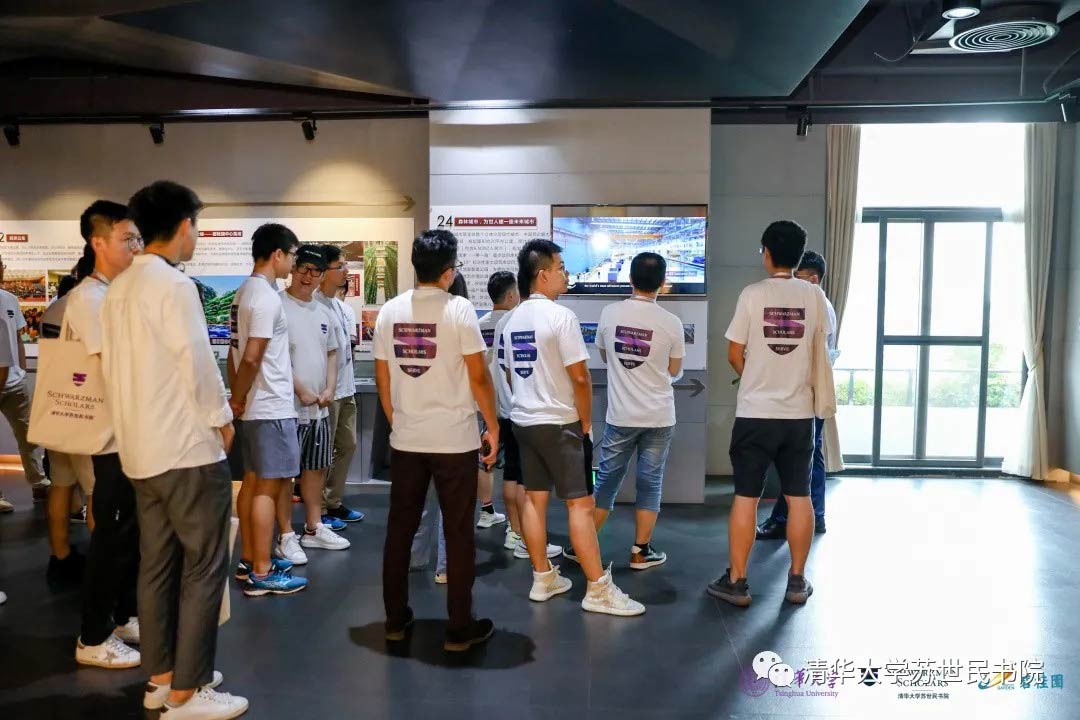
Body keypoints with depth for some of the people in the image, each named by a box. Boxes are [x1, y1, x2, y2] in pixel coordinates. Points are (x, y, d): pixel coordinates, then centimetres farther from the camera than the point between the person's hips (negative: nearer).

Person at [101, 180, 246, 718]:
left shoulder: (119, 288, 10)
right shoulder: (173, 284, -16)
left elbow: (111, 366, 13)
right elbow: (196, 362, -17)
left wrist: (130, 422, 19)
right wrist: (221, 419, -3)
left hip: (141, 449, 9)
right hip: (188, 448, -9)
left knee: (157, 565, 15)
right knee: (203, 568, 1)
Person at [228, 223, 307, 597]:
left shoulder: (244, 291, 13)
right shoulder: (266, 297, -18)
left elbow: (235, 352, 15)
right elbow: (252, 357, -23)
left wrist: (236, 396, 13)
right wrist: (239, 398, -10)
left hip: (254, 406, 10)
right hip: (271, 408, -10)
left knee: (252, 481, 15)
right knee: (268, 487, -3)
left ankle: (249, 560, 25)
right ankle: (261, 573, 4)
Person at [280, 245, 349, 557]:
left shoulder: (324, 313, 13)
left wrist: (329, 389, 2)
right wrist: (302, 391, -15)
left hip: (320, 407, 8)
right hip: (290, 405, -7)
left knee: (317, 467, 15)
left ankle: (313, 528, 27)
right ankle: (286, 536, 8)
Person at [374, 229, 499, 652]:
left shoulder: (389, 312, 3)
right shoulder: (459, 309, -11)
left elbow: (382, 379, 8)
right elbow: (478, 378, -11)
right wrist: (492, 427, 1)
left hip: (405, 440, 5)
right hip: (454, 440, -4)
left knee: (399, 529, 14)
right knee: (458, 533, 5)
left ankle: (396, 619, 24)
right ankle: (460, 629, 13)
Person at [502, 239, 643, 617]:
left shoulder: (513, 319, 8)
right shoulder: (561, 316, -16)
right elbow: (580, 377, -17)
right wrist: (586, 422, -6)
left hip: (523, 420, 8)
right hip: (559, 423, -8)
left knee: (534, 498, 12)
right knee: (580, 503, -3)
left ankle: (543, 578, 21)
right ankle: (599, 590, 2)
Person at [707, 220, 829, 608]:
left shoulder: (752, 293, -7)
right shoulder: (813, 295, 0)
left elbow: (734, 354, -3)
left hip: (755, 413, -2)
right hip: (799, 413, 2)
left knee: (745, 497, 5)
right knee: (799, 497, 11)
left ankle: (736, 581, 11)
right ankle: (797, 581, 20)